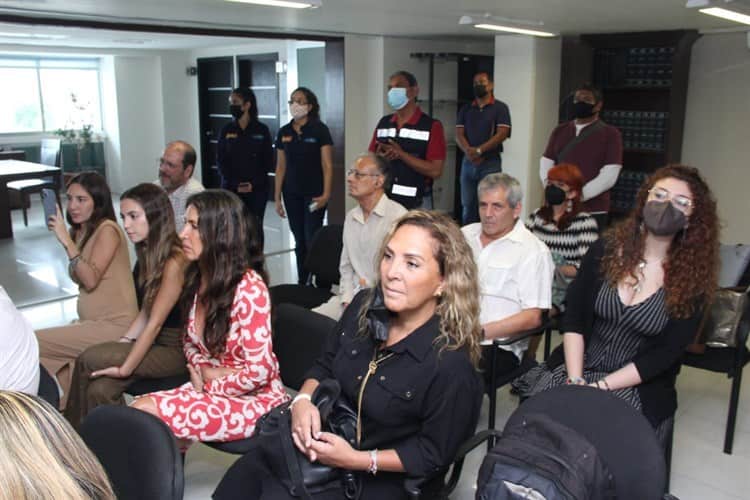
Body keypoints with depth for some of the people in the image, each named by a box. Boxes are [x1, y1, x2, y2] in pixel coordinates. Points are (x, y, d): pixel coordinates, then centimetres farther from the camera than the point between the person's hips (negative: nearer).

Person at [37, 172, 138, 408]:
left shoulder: (107, 230, -10)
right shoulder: (79, 231, 15)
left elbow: (90, 279, -19)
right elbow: (82, 281, 16)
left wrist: (67, 241, -20)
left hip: (113, 326, -8)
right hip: (92, 322, 8)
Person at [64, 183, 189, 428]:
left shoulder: (175, 260, -21)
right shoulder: (150, 253, 8)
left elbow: (155, 323, -20)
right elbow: (145, 313, 10)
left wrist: (124, 369, -15)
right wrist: (119, 346, 0)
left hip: (176, 350, -7)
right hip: (154, 343, 7)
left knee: (88, 360, -13)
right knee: (100, 388, -13)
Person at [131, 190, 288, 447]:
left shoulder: (248, 287, -20)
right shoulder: (199, 279, 3)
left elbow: (259, 371, -20)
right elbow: (190, 341, 17)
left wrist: (209, 387, -8)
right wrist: (201, 370, -4)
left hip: (255, 400, -7)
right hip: (209, 387, 7)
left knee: (145, 411, -20)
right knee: (138, 409, -16)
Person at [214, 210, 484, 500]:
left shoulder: (452, 363, -27)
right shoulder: (365, 306, -7)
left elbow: (434, 453, -16)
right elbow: (326, 366, 8)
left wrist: (356, 460, -22)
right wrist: (303, 400, -13)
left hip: (382, 475, -5)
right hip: (326, 439, 6)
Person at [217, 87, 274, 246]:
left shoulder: (261, 130, 1)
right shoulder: (226, 130, 5)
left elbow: (268, 161, 1)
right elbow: (220, 161, 3)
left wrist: (254, 183, -11)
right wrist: (235, 184, -9)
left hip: (257, 189, -1)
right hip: (231, 188, 1)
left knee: (255, 228, 2)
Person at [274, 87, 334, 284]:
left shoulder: (319, 130, -5)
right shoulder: (284, 132, 8)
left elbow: (327, 165, -7)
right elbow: (280, 167, 10)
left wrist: (326, 194, -15)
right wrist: (277, 198, 7)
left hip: (313, 193, -4)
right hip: (292, 194, 4)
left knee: (312, 239, -7)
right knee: (299, 240, 10)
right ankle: (302, 282, 19)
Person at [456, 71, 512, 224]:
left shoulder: (500, 107, 2)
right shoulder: (465, 109, 14)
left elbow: (502, 134, -9)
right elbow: (459, 134, 5)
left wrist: (479, 150, -17)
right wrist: (469, 152, -14)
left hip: (491, 162, -4)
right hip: (468, 162, 4)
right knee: (467, 205, 4)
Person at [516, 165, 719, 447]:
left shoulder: (693, 278, -4)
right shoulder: (607, 249, 0)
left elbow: (666, 354, -7)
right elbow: (573, 319, -2)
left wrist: (600, 387, -16)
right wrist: (575, 380, -15)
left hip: (639, 386, -1)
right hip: (578, 365, 2)